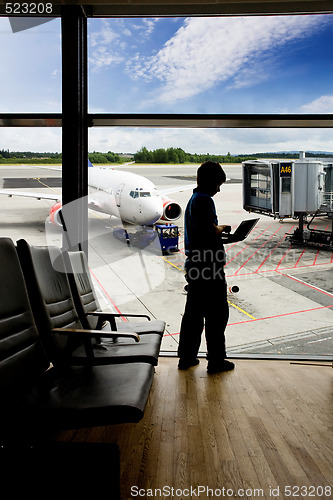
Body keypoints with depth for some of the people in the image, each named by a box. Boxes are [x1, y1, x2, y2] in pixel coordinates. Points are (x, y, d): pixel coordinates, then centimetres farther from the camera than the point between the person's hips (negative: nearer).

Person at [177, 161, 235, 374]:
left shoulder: (193, 199, 17)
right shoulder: (204, 200, -13)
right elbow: (211, 231, -21)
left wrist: (219, 231, 12)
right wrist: (222, 229, -2)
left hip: (194, 266, 10)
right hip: (209, 268, -9)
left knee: (193, 312, 15)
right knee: (217, 313, 2)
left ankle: (187, 357, 23)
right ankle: (216, 360, 12)